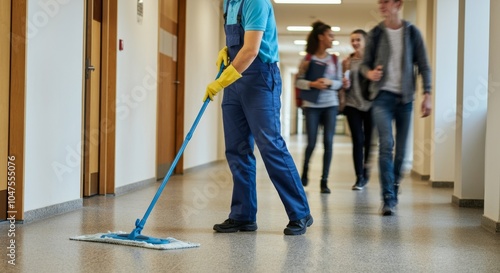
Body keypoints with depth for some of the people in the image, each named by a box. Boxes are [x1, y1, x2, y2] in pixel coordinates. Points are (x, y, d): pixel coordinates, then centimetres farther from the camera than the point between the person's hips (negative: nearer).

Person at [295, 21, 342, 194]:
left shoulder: (334, 60, 6)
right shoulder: (307, 59, -1)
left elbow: (339, 83, 7)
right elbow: (298, 81, -2)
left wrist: (329, 82, -13)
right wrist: (312, 84, -19)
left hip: (330, 105, 2)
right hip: (312, 105, -2)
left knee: (328, 142, -3)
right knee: (311, 142, -1)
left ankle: (324, 181, 4)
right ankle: (305, 172, 27)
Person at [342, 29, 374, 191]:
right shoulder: (348, 61, 6)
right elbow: (345, 86, 10)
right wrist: (345, 85, -10)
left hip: (370, 105, -1)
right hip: (353, 105, 1)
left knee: (369, 140, 4)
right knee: (357, 141, -4)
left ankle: (366, 171, 26)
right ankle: (360, 177, -1)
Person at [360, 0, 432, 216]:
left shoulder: (412, 33, 5)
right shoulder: (375, 33, 4)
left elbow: (423, 66, 5)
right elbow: (365, 63, 7)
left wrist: (427, 95, -3)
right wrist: (369, 73, -16)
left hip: (405, 97, 1)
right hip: (383, 95, -1)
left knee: (401, 148, 5)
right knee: (386, 144, -15)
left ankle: (394, 189, 24)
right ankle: (389, 198, -15)